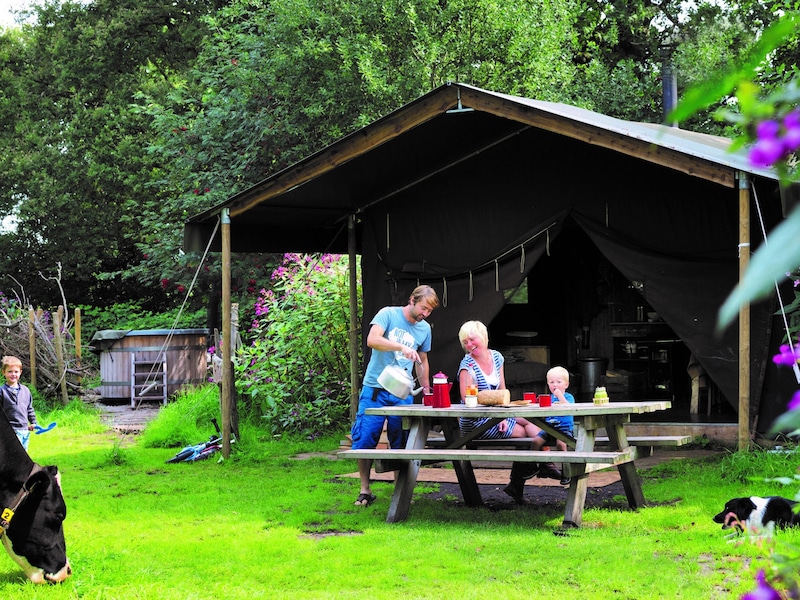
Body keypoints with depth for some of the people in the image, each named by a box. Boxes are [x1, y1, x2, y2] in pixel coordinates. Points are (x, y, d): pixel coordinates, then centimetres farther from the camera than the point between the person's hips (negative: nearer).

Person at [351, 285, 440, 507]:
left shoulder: (425, 329, 12)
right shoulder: (388, 314, -5)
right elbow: (372, 340, -21)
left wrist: (426, 392, 20)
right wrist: (402, 347, -31)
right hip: (375, 390, -4)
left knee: (401, 446, 4)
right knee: (364, 441, -6)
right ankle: (365, 491, 4)